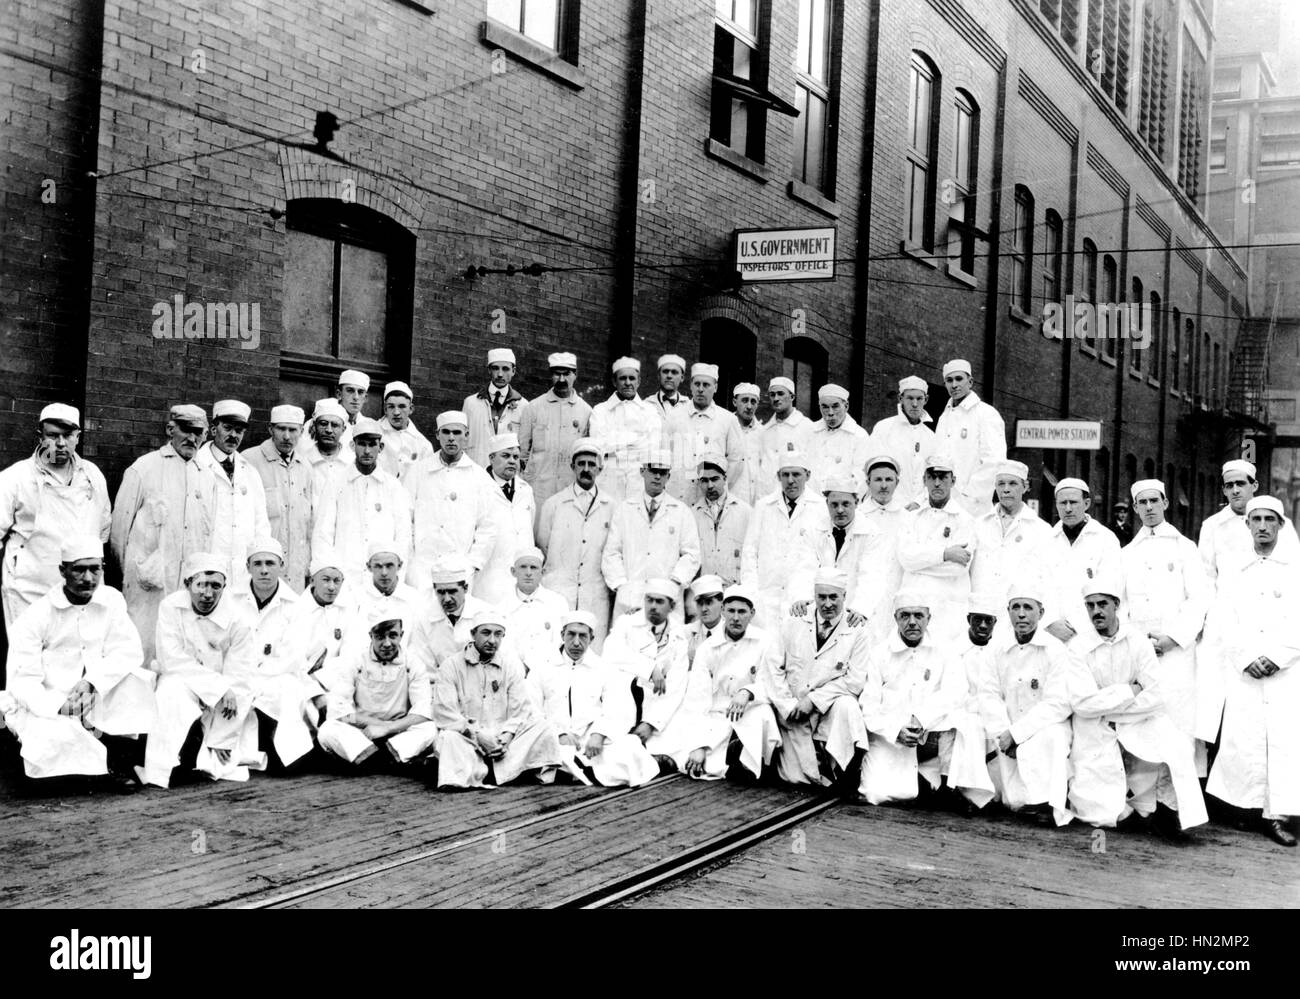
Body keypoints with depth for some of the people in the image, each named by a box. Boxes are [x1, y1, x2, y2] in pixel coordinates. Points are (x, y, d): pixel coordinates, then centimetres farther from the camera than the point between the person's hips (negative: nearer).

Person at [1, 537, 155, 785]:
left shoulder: (111, 600, 0)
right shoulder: (36, 616, -10)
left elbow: (130, 651, -9)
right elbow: (22, 681, -14)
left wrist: (92, 681, -25)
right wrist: (59, 707, -30)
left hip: (93, 703, 3)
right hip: (45, 707, -3)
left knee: (134, 677, -24)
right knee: (53, 741, -35)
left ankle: (123, 758, -14)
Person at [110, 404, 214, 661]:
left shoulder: (204, 475, 16)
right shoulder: (144, 469, 3)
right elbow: (120, 524, 5)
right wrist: (133, 570, 5)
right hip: (150, 582, -4)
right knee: (146, 646, -6)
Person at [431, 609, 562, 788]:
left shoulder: (512, 665, 10)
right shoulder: (451, 665, 0)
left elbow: (521, 709, 3)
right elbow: (444, 712, -11)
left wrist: (507, 736, -17)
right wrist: (477, 735, -21)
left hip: (502, 739, 4)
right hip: (467, 737, -4)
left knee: (542, 728, -20)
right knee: (450, 738, -35)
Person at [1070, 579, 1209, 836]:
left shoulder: (1138, 641, -2)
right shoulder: (1079, 648, -7)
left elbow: (1156, 696, -9)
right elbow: (1082, 702, -16)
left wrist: (1107, 706, -13)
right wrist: (1129, 692, -12)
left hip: (1138, 725, 2)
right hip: (1096, 735, -2)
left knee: (1177, 748, -27)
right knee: (1104, 815, -15)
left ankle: (1164, 800, -2)